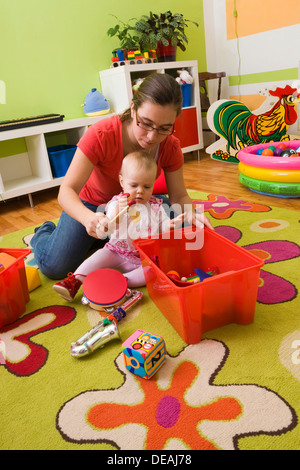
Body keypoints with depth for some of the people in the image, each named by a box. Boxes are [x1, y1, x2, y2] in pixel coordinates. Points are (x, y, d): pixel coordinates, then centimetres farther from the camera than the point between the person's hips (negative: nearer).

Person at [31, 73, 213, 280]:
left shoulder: (171, 147, -20)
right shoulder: (101, 135, -32)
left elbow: (179, 196, -13)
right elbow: (67, 191, -33)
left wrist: (191, 213, -38)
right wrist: (88, 218, -55)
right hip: (90, 205, -4)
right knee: (55, 267, -17)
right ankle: (44, 233, 22)